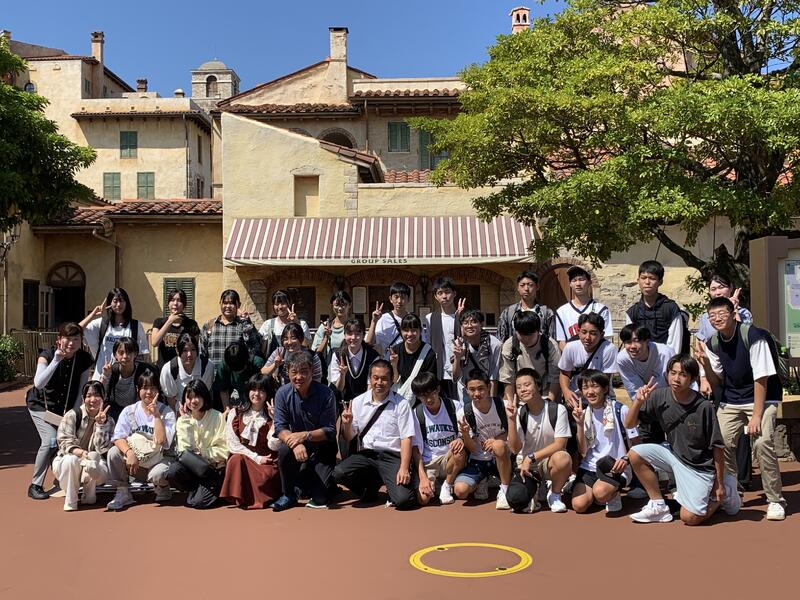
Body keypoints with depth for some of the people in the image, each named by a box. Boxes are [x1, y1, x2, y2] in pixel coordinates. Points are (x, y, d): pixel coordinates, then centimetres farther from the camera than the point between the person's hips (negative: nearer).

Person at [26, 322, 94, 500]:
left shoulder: (85, 359, -13)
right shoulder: (47, 356, -21)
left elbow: (81, 389, -7)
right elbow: (38, 384, -37)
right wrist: (56, 360, -42)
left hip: (66, 409, 3)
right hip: (41, 406, -3)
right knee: (50, 441, -20)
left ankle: (60, 482, 16)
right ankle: (35, 486, -6)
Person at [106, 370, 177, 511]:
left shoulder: (167, 412, -6)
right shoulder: (129, 411, 0)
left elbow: (161, 441, -20)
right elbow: (118, 438, -11)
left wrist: (156, 415, -24)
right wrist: (129, 452, -30)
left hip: (160, 459, -3)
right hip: (136, 462, 3)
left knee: (156, 474, -35)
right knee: (113, 453, -23)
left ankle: (163, 488, 3)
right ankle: (123, 494, -9)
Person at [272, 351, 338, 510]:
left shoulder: (326, 394, -17)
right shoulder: (283, 393, -10)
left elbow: (330, 431, -16)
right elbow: (280, 428, -14)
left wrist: (305, 435, -31)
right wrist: (295, 443, -34)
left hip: (322, 446, -2)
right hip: (296, 440, 2)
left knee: (321, 498, -14)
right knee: (284, 450, -33)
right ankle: (288, 495, -8)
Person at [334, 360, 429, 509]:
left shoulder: (401, 404, -1)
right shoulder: (358, 402, 7)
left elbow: (406, 438, -5)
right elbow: (349, 438, 11)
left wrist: (404, 468, -16)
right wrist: (347, 424, -12)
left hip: (392, 456, -3)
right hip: (366, 455, 3)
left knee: (403, 499, -25)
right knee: (339, 473, -25)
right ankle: (371, 486, 6)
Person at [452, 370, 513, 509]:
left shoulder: (502, 405, -12)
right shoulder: (464, 413, -10)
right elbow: (473, 448, -7)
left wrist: (497, 440, -21)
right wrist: (465, 434, -30)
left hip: (502, 459, -1)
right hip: (478, 461, 1)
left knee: (499, 445, -36)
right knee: (460, 491, -23)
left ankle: (505, 490, -14)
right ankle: (482, 482, 13)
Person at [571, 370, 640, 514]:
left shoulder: (620, 410, -8)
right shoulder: (584, 414, 4)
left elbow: (635, 444, -3)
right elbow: (583, 451, -1)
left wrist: (626, 459, -24)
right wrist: (580, 424, -12)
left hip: (616, 467, -4)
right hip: (590, 467, 4)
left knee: (600, 492, -33)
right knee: (579, 505, -17)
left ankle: (613, 494, 2)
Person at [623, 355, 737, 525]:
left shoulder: (704, 407, -23)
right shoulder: (659, 396, -11)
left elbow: (717, 446, -14)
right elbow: (629, 424, -5)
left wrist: (720, 484, -10)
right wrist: (638, 401, -24)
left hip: (700, 467, -5)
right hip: (674, 453, 5)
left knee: (690, 518, -13)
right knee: (635, 454, -15)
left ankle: (724, 492, 16)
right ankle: (659, 506, 0)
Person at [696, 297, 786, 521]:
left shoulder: (753, 336, -19)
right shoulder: (713, 343, -2)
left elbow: (761, 379, -18)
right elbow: (716, 384, 3)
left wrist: (756, 416, -20)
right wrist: (705, 361, -15)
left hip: (761, 398, -5)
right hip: (730, 401, 5)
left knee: (762, 442, -23)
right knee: (721, 443, -8)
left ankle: (775, 500, -7)